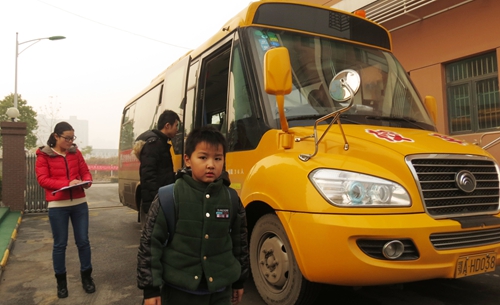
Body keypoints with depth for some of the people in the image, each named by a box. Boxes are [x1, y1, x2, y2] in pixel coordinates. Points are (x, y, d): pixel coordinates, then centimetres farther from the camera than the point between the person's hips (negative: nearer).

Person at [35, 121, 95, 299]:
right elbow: (42, 179, -8)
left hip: (79, 203, 3)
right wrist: (67, 183, -20)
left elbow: (86, 171, 12)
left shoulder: (76, 152, 9)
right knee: (60, 244, 5)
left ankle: (86, 277, 22)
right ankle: (61, 281, 22)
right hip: (57, 205, -3)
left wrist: (87, 181, -12)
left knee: (83, 241, 7)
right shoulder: (44, 155, -1)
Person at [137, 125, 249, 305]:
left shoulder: (232, 199, -4)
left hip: (220, 291, 2)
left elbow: (240, 243, 7)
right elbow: (150, 243, -8)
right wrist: (151, 289, -7)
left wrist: (239, 281, 13)